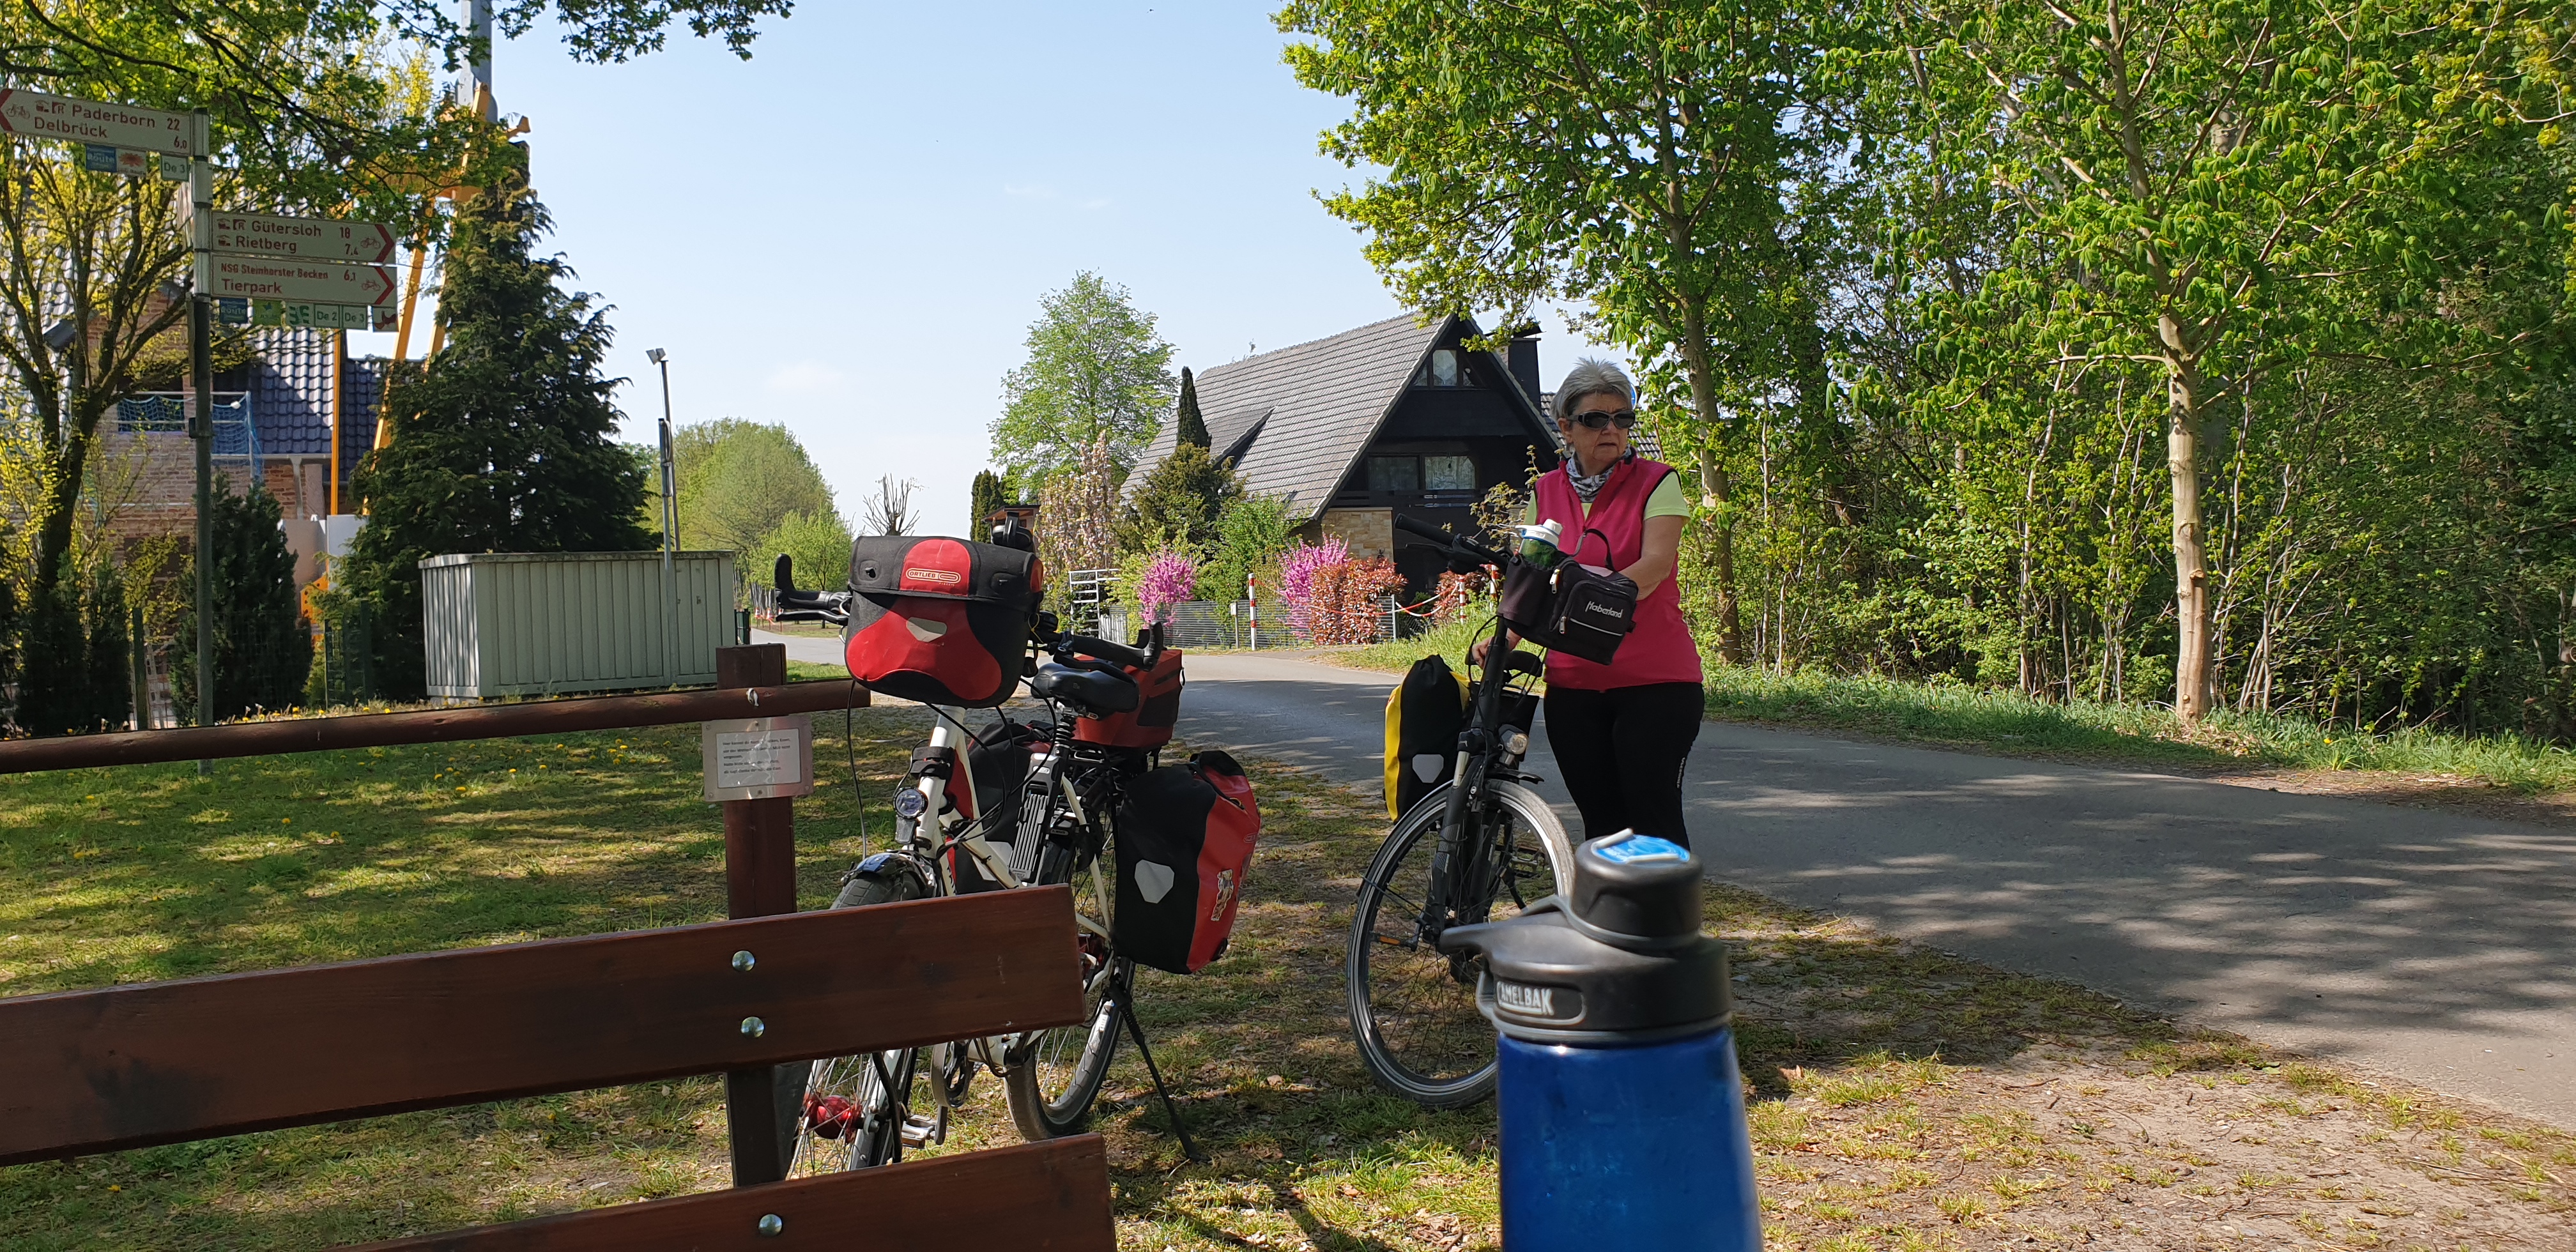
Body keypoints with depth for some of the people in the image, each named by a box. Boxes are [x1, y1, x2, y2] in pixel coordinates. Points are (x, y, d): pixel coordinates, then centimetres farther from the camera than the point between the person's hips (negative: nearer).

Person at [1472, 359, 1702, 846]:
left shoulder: (1656, 482, -2)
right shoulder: (1545, 493, 10)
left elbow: (1655, 563, -17)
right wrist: (1502, 640, -13)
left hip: (1653, 681, -4)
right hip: (1573, 685, 4)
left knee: (1654, 818, -7)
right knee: (1601, 822, 8)